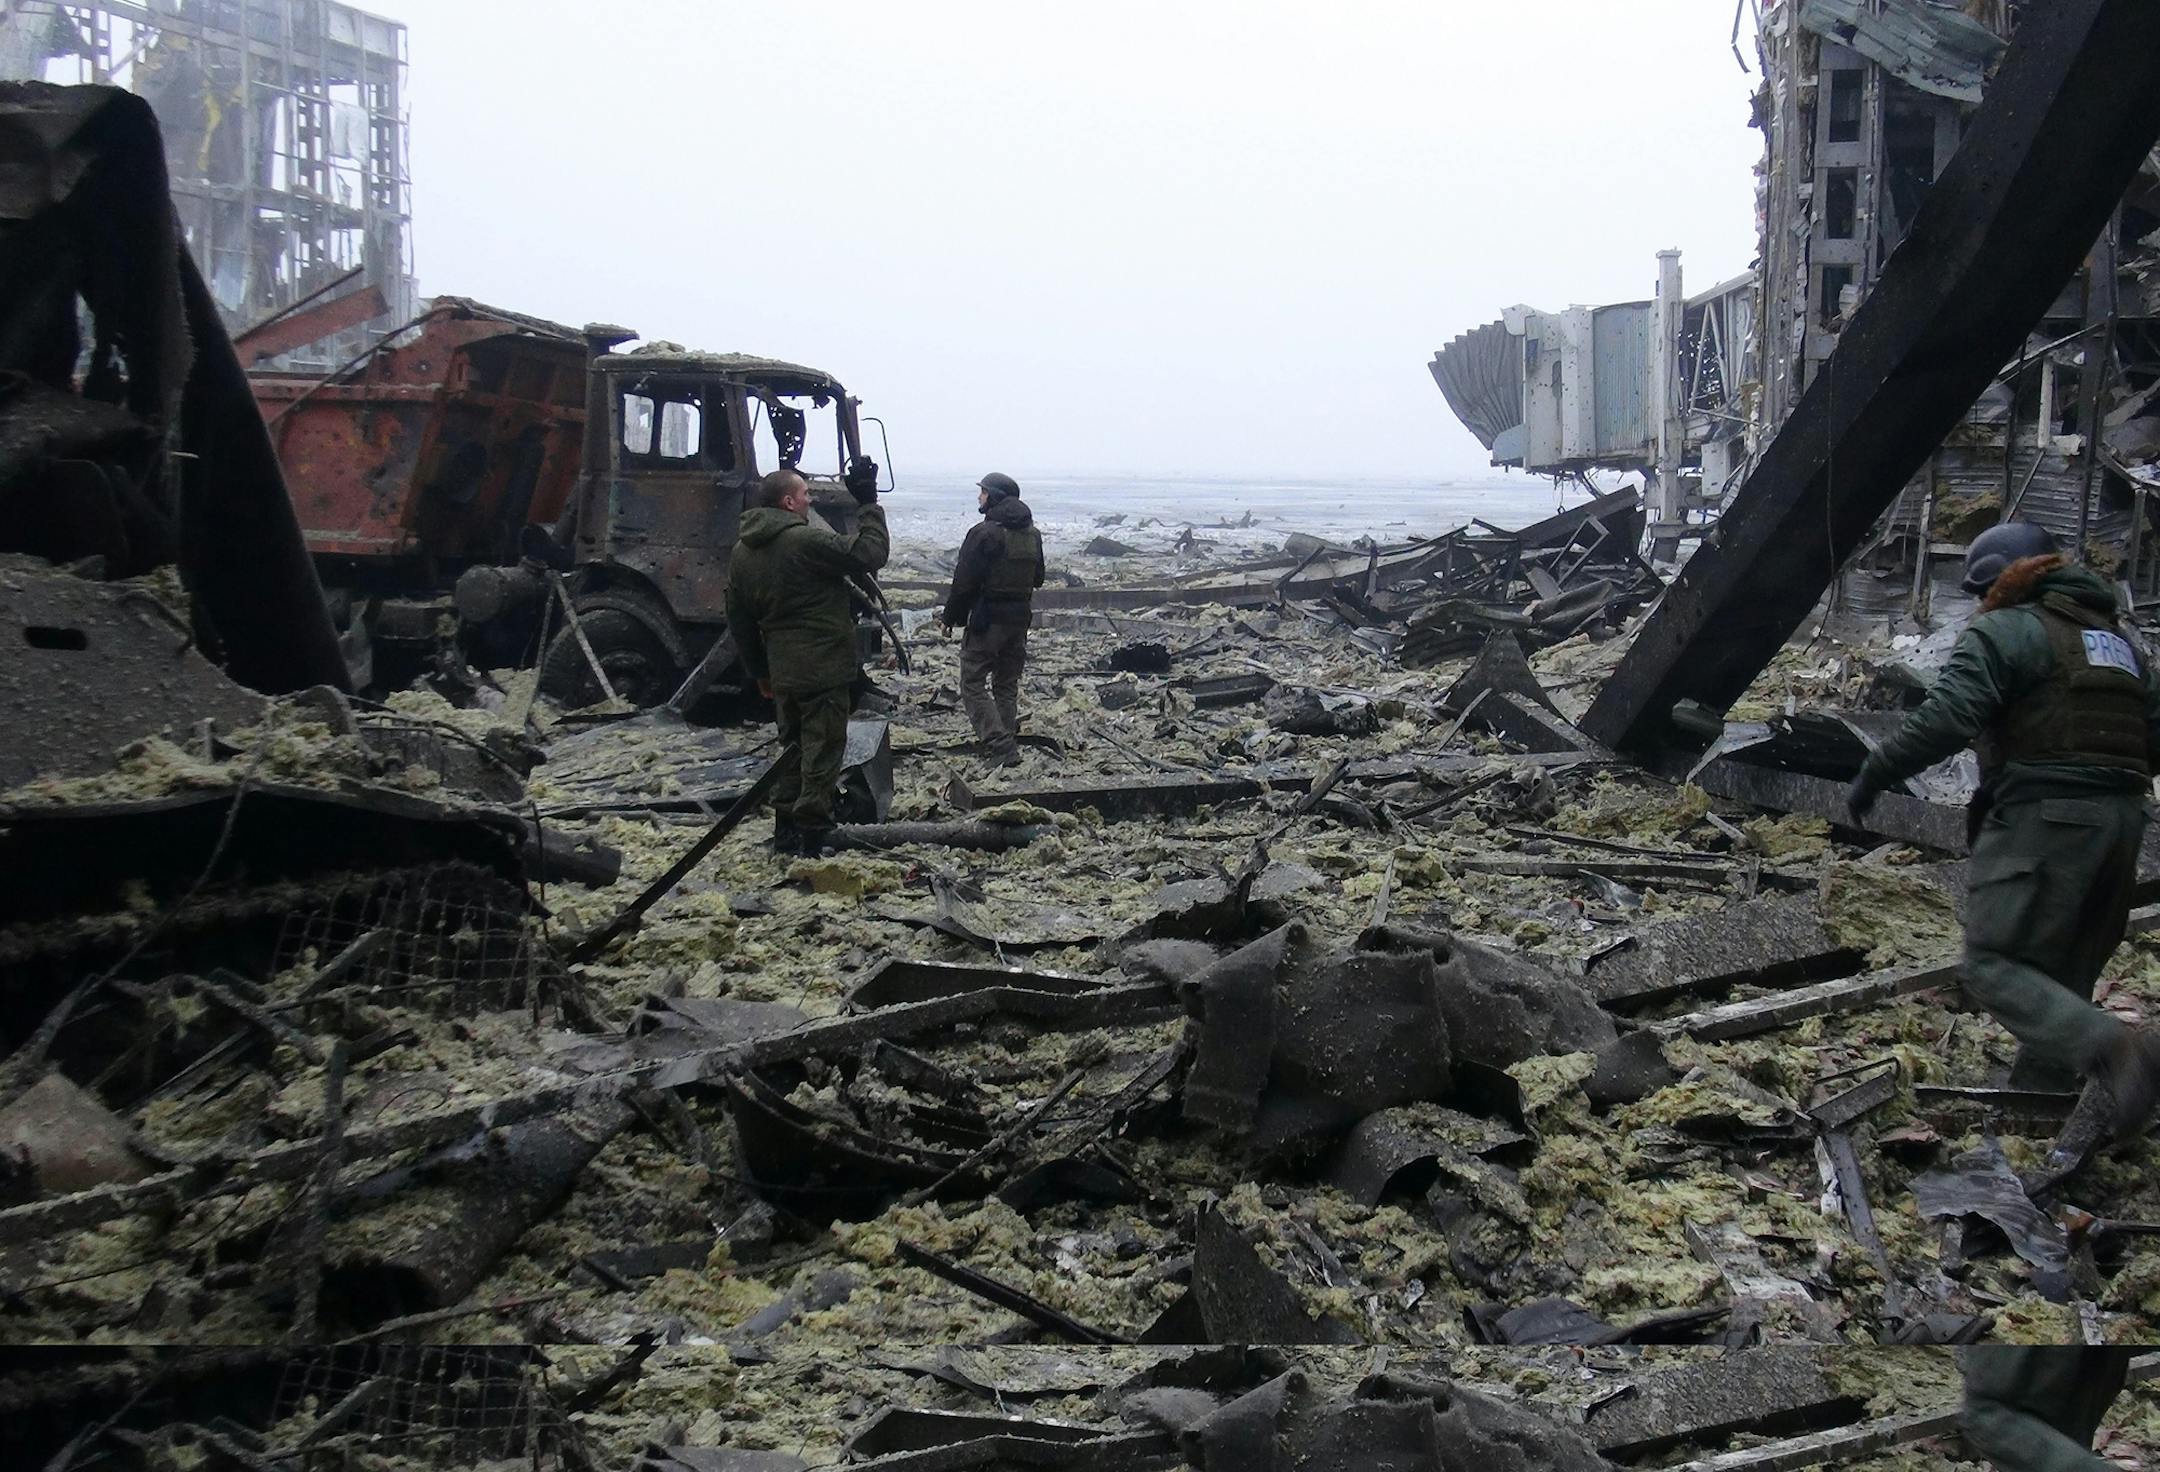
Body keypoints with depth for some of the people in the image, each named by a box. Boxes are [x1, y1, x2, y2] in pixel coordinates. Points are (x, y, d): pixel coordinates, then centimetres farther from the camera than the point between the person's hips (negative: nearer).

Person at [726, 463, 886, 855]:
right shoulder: (806, 541, -17)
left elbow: (740, 621, 14)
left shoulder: (742, 553, 8)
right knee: (823, 748, 0)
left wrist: (760, 672, 22)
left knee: (792, 745, 18)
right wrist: (870, 505, -3)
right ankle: (813, 832, -1)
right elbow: (870, 554, -14)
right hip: (824, 668, -7)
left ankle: (785, 831, 19)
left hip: (782, 671, 7)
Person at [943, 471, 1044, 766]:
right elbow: (1038, 578, 18)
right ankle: (1008, 747, 16)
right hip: (1020, 619, 7)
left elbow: (964, 582, -15)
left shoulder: (984, 533, -16)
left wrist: (951, 617, -4)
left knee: (973, 684, -2)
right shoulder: (1032, 534, 8)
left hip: (987, 620, -7)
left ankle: (1000, 746, -15)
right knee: (1007, 685, 16)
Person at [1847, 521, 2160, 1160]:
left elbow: (1945, 718, -18)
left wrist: (1874, 774, -10)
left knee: (1996, 967, -10)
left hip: (2041, 818, -8)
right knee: (2065, 970, 16)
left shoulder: (2003, 633, -4)